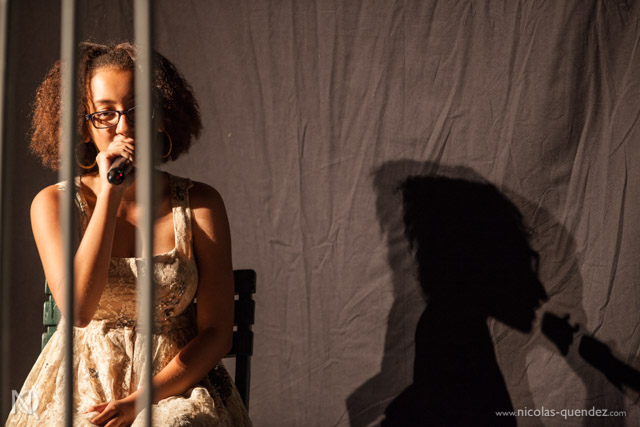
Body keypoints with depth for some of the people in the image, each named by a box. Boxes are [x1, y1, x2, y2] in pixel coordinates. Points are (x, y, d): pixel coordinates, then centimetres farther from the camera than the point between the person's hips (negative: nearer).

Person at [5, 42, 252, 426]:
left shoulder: (199, 203, -1)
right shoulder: (54, 203, -2)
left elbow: (217, 331, -1)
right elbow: (78, 308, -19)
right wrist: (110, 193, -18)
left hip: (176, 380, 0)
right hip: (83, 389, 0)